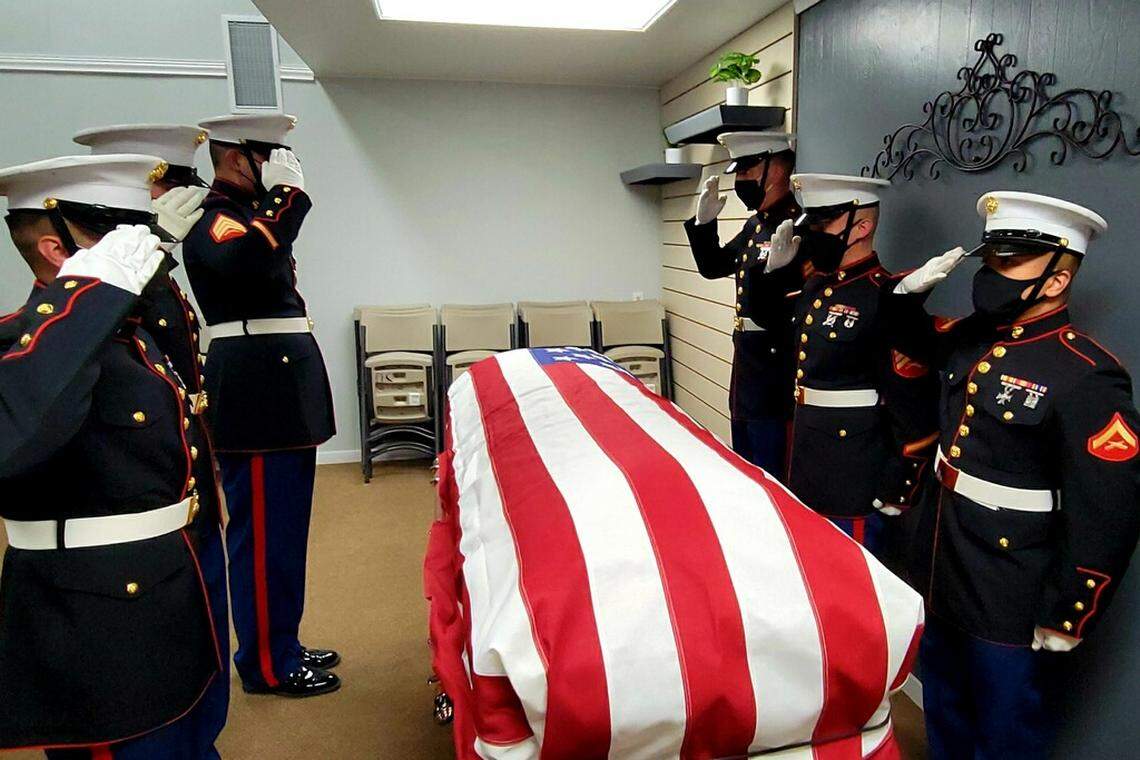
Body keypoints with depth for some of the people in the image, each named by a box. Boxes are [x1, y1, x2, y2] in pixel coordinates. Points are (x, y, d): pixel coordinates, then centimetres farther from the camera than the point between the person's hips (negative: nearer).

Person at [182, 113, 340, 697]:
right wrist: (286, 193, -23)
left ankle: (281, 645, 30)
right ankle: (267, 666, 15)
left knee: (283, 530, 16)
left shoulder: (251, 212, 19)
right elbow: (250, 262, -35)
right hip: (255, 394, -10)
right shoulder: (209, 217, -10)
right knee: (263, 534, 0)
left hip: (280, 391, 10)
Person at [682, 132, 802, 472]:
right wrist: (704, 221, 7)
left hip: (774, 377, -9)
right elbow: (714, 266, 20)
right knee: (743, 469, 22)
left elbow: (767, 314, -23)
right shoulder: (756, 224, 9)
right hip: (747, 368, 9)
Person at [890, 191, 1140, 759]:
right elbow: (912, 340, 22)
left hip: (1010, 605, -7)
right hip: (939, 578, 7)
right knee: (942, 712, 27)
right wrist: (911, 291, 0)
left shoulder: (1088, 377, -22)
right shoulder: (971, 338, 0)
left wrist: (1065, 618, -15)